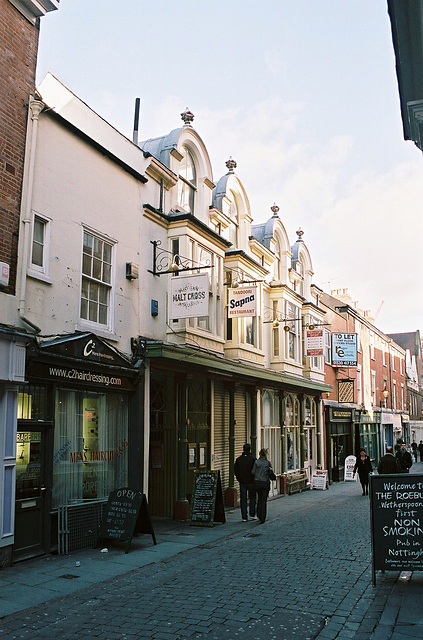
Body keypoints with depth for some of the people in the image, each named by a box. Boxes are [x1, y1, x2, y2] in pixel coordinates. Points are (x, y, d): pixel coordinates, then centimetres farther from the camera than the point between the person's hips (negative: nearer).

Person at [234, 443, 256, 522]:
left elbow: (235, 471, 4)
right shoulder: (253, 458, -8)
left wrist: (239, 479, 12)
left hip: (242, 482, 2)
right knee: (252, 498, 12)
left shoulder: (238, 459, 3)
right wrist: (254, 478, 5)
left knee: (243, 499, 5)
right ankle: (252, 514, 9)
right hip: (251, 482, -2)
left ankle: (244, 517, 4)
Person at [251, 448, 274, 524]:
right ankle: (262, 519, -1)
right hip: (265, 483, -1)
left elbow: (253, 472, -7)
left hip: (257, 483, 1)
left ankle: (259, 515, 20)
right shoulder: (268, 463, -6)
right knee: (264, 501, 4)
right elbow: (271, 473, -7)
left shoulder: (256, 462, -6)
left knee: (259, 499, 21)